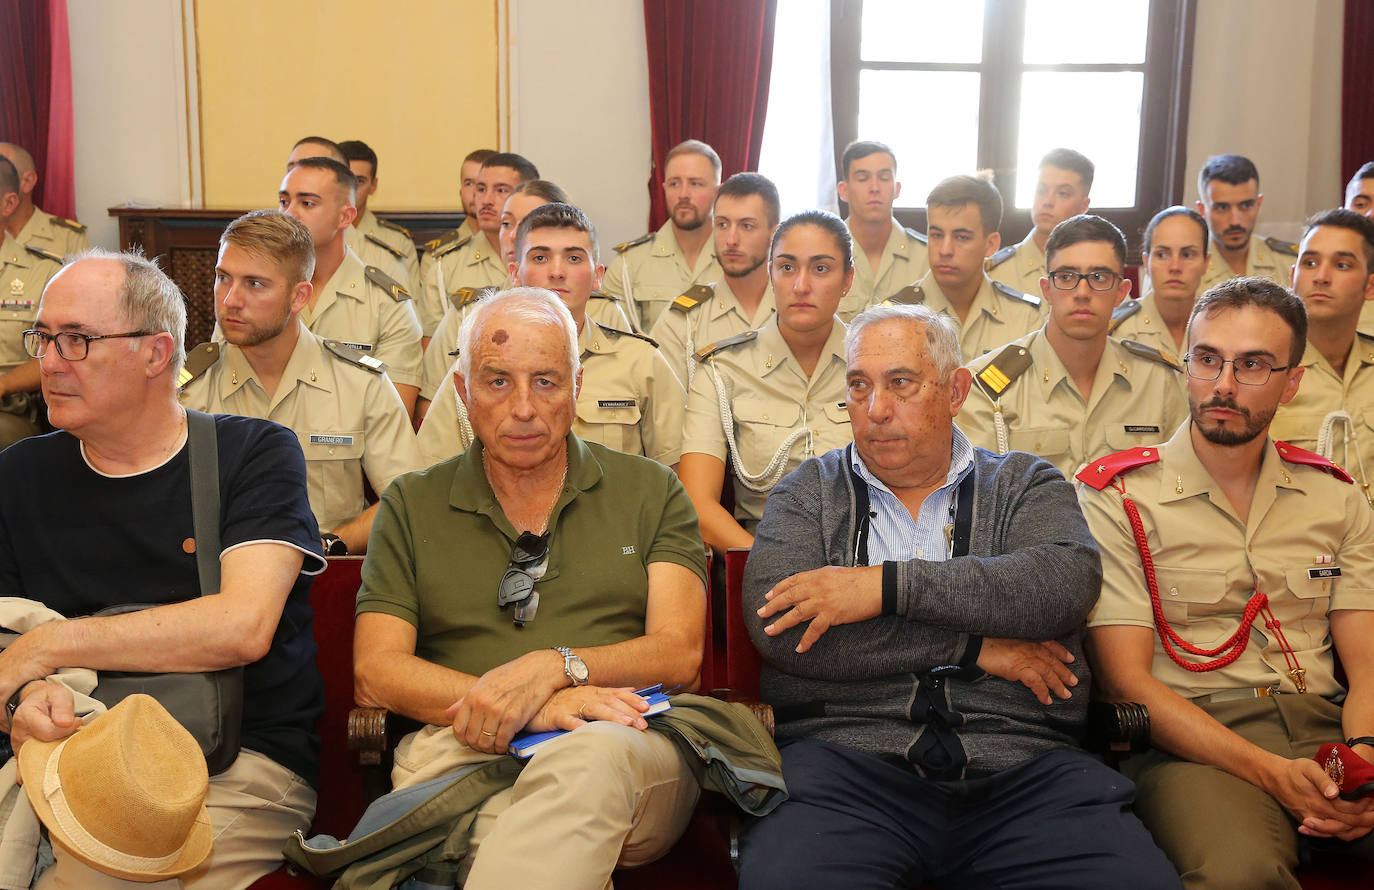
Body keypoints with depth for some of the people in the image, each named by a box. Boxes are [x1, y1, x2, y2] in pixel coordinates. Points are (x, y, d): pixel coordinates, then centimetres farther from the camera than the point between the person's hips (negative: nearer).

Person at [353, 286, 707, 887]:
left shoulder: (649, 491, 16)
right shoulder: (413, 506, 17)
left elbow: (680, 655, 5)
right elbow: (375, 671, 5)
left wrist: (551, 668, -14)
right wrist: (522, 707, -12)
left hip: (629, 749, 1)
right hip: (460, 752, 0)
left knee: (593, 757, -37)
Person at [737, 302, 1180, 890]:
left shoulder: (1025, 484, 16)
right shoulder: (808, 492, 14)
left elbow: (1068, 581, -6)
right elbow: (777, 629, -4)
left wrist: (888, 585, -13)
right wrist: (976, 648, -5)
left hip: (1020, 763, 2)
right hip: (849, 753, -1)